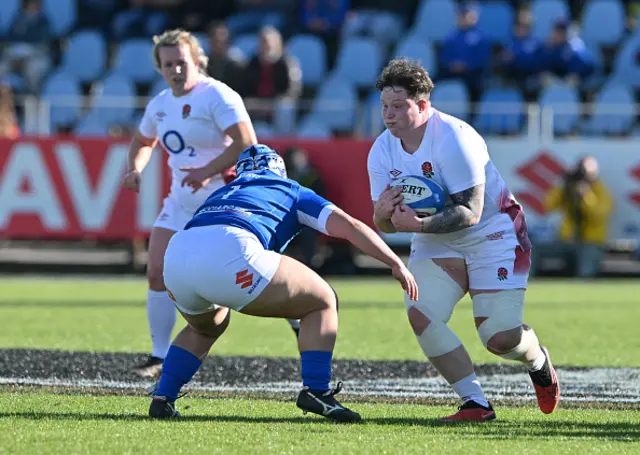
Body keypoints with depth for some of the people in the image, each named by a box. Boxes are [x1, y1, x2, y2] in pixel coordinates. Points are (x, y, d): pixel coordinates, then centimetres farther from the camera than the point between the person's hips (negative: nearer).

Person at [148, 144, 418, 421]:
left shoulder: (220, 194, 40)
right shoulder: (291, 192, 28)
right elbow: (349, 226, 17)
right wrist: (397, 264, 20)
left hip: (175, 253, 5)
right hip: (231, 251, -5)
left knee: (206, 327, 38)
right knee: (323, 303, 14)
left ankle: (162, 399, 24)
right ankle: (315, 391, -1)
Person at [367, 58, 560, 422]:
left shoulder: (453, 139, -26)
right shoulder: (382, 151, -6)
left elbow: (470, 212, -29)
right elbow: (385, 224, -1)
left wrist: (418, 225, -42)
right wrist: (383, 213, -26)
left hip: (492, 232, -5)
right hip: (436, 242, 5)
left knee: (500, 338, -11)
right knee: (420, 313, -21)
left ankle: (538, 361, 29)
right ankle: (476, 403, -10)